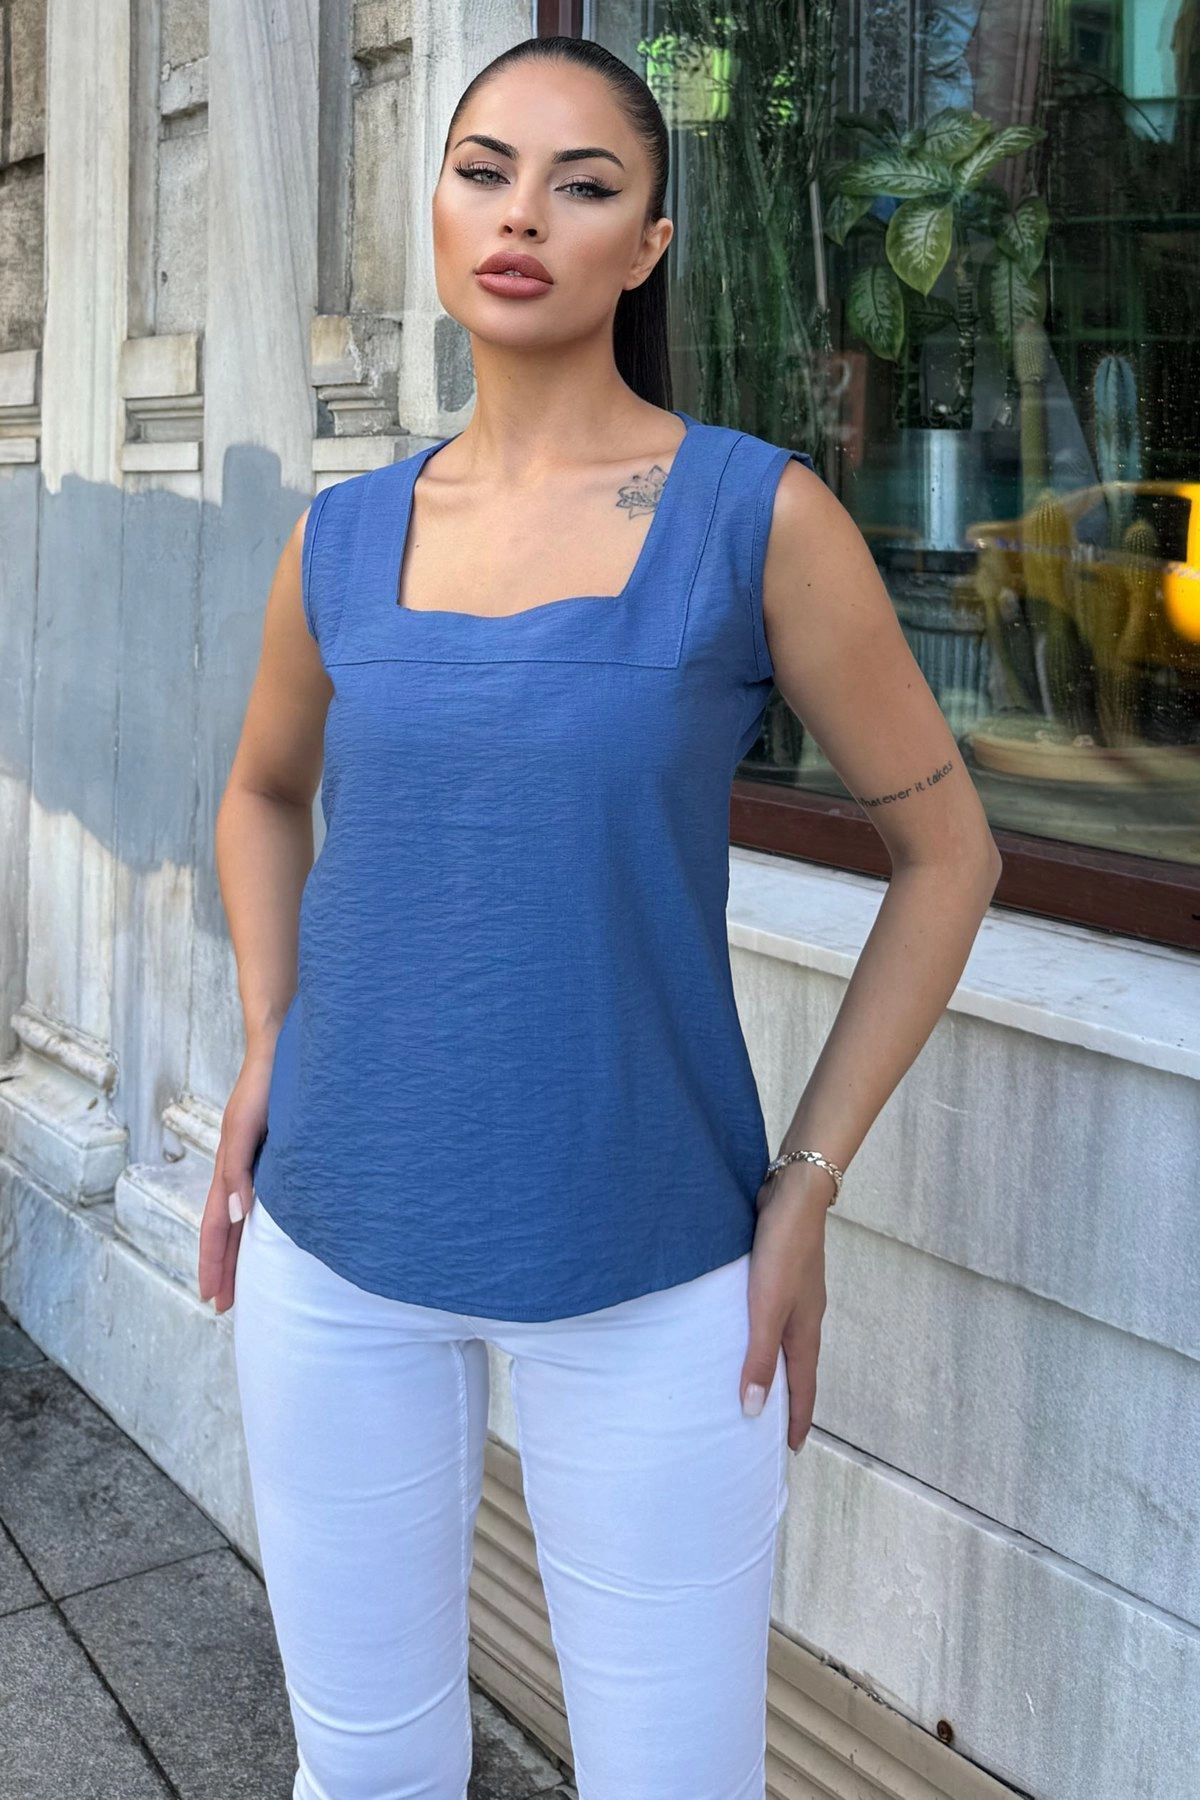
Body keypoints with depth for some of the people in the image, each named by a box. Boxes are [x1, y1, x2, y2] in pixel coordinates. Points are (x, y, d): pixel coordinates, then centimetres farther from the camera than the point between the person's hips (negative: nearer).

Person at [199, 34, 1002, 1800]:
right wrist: (268, 1054, 6)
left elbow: (947, 846, -1)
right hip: (336, 1246, 4)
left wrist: (804, 1189, -5)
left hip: (646, 1268, -3)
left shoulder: (761, 514, -8)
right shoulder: (345, 537, 3)